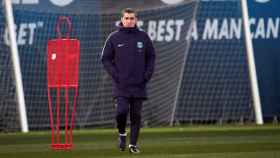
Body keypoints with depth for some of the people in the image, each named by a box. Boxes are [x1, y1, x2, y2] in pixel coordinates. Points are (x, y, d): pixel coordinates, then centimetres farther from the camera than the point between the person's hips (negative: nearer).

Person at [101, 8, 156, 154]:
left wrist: (147, 75, 0)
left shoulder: (143, 37, 5)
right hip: (121, 85, -2)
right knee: (121, 111, -14)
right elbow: (106, 59, 3)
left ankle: (133, 144, 11)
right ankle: (122, 134, 13)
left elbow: (151, 57, 11)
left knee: (136, 115, 2)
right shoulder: (114, 38, 0)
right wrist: (115, 75, -7)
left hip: (139, 85, 2)